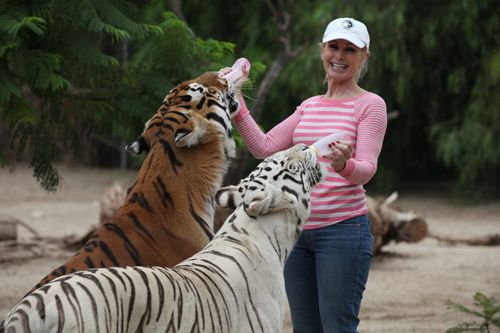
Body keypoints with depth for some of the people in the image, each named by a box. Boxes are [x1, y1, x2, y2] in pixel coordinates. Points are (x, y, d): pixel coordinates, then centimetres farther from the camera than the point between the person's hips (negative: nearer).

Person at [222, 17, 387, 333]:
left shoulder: (370, 105, -3)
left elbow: (367, 169, -14)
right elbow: (265, 147, 10)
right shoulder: (309, 106, 15)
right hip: (299, 230, 6)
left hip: (343, 229, -6)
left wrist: (343, 165, -36)